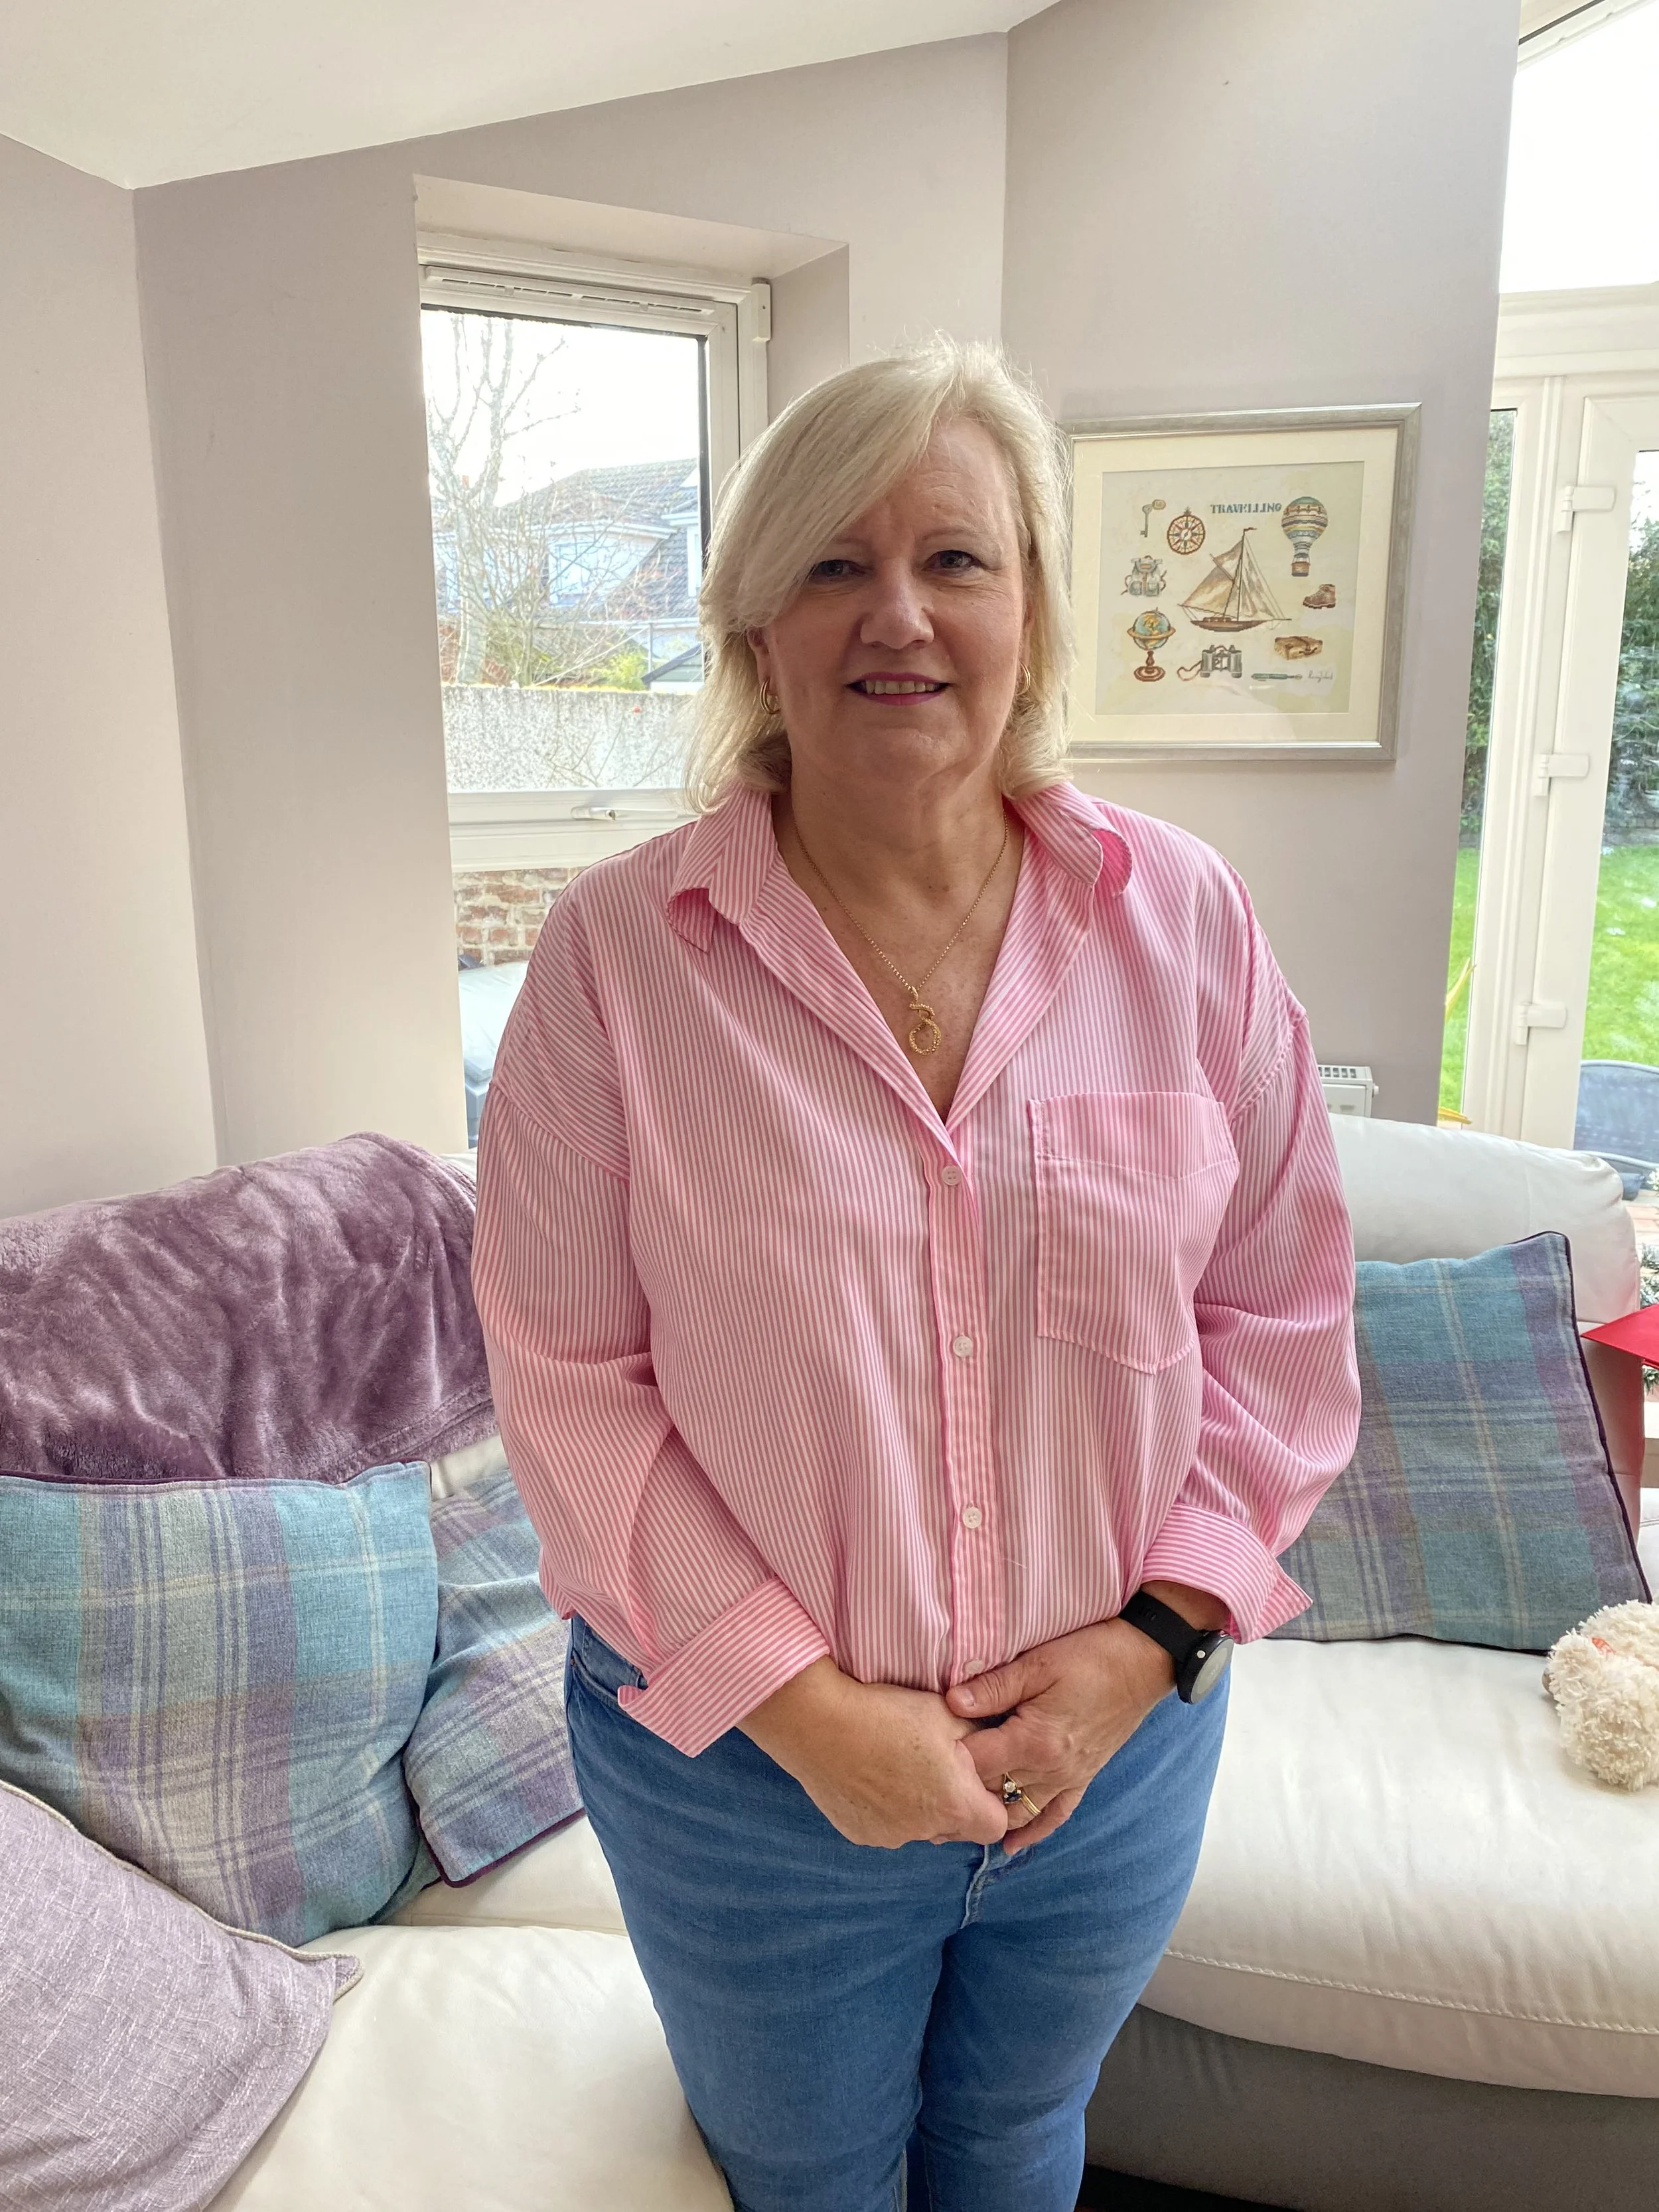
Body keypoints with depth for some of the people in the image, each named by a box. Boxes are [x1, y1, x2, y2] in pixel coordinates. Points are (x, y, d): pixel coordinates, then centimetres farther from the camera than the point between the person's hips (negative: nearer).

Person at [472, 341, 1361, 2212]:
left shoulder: (1185, 918, -8)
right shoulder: (616, 950, -15)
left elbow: (1283, 1308, -3)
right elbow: (566, 1377, -14)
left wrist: (1156, 1635, -11)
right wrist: (803, 1704, -16)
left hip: (1119, 1745, 2)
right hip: (744, 1760, -1)